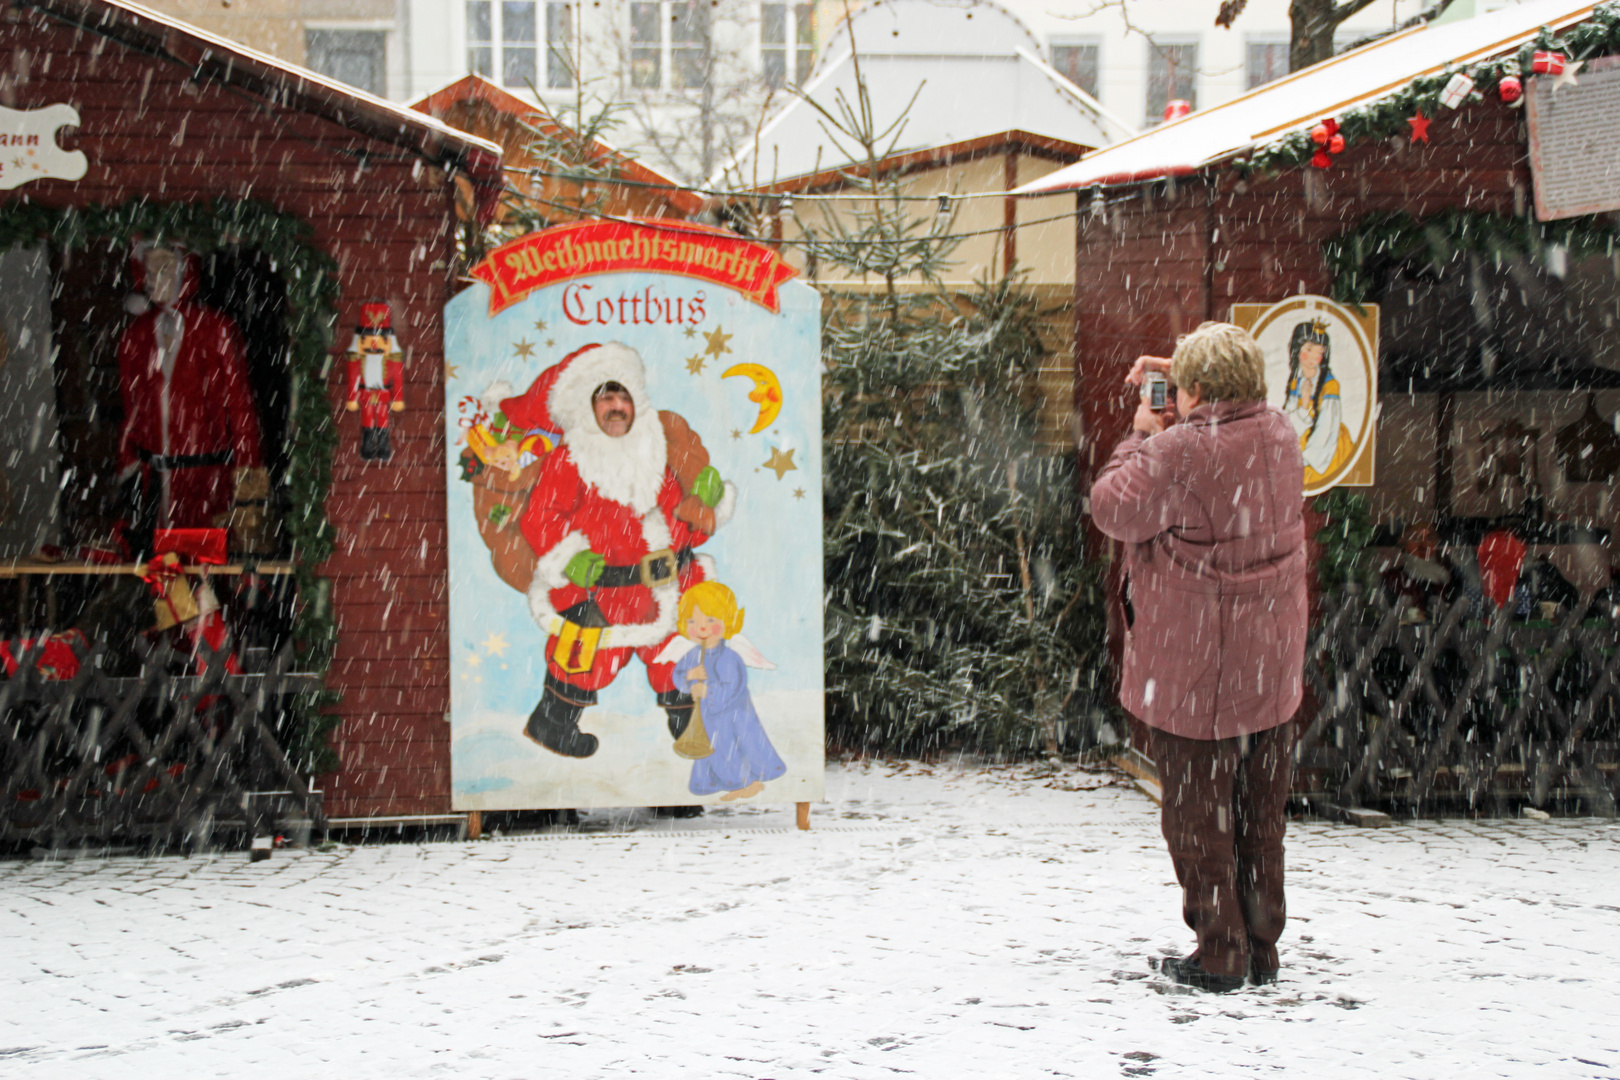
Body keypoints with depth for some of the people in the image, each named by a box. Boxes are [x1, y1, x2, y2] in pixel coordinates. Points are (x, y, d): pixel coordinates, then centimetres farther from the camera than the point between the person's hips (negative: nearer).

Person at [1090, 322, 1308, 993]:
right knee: (1261, 812, 15)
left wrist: (1140, 436, 2)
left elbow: (1112, 508, -8)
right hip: (1271, 668, 7)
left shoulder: (1177, 452, -21)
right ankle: (1261, 948, 22)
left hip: (1192, 671, -7)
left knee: (1198, 814, 5)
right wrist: (1183, 376, 19)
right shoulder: (1281, 437, 2)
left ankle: (1219, 952, 8)